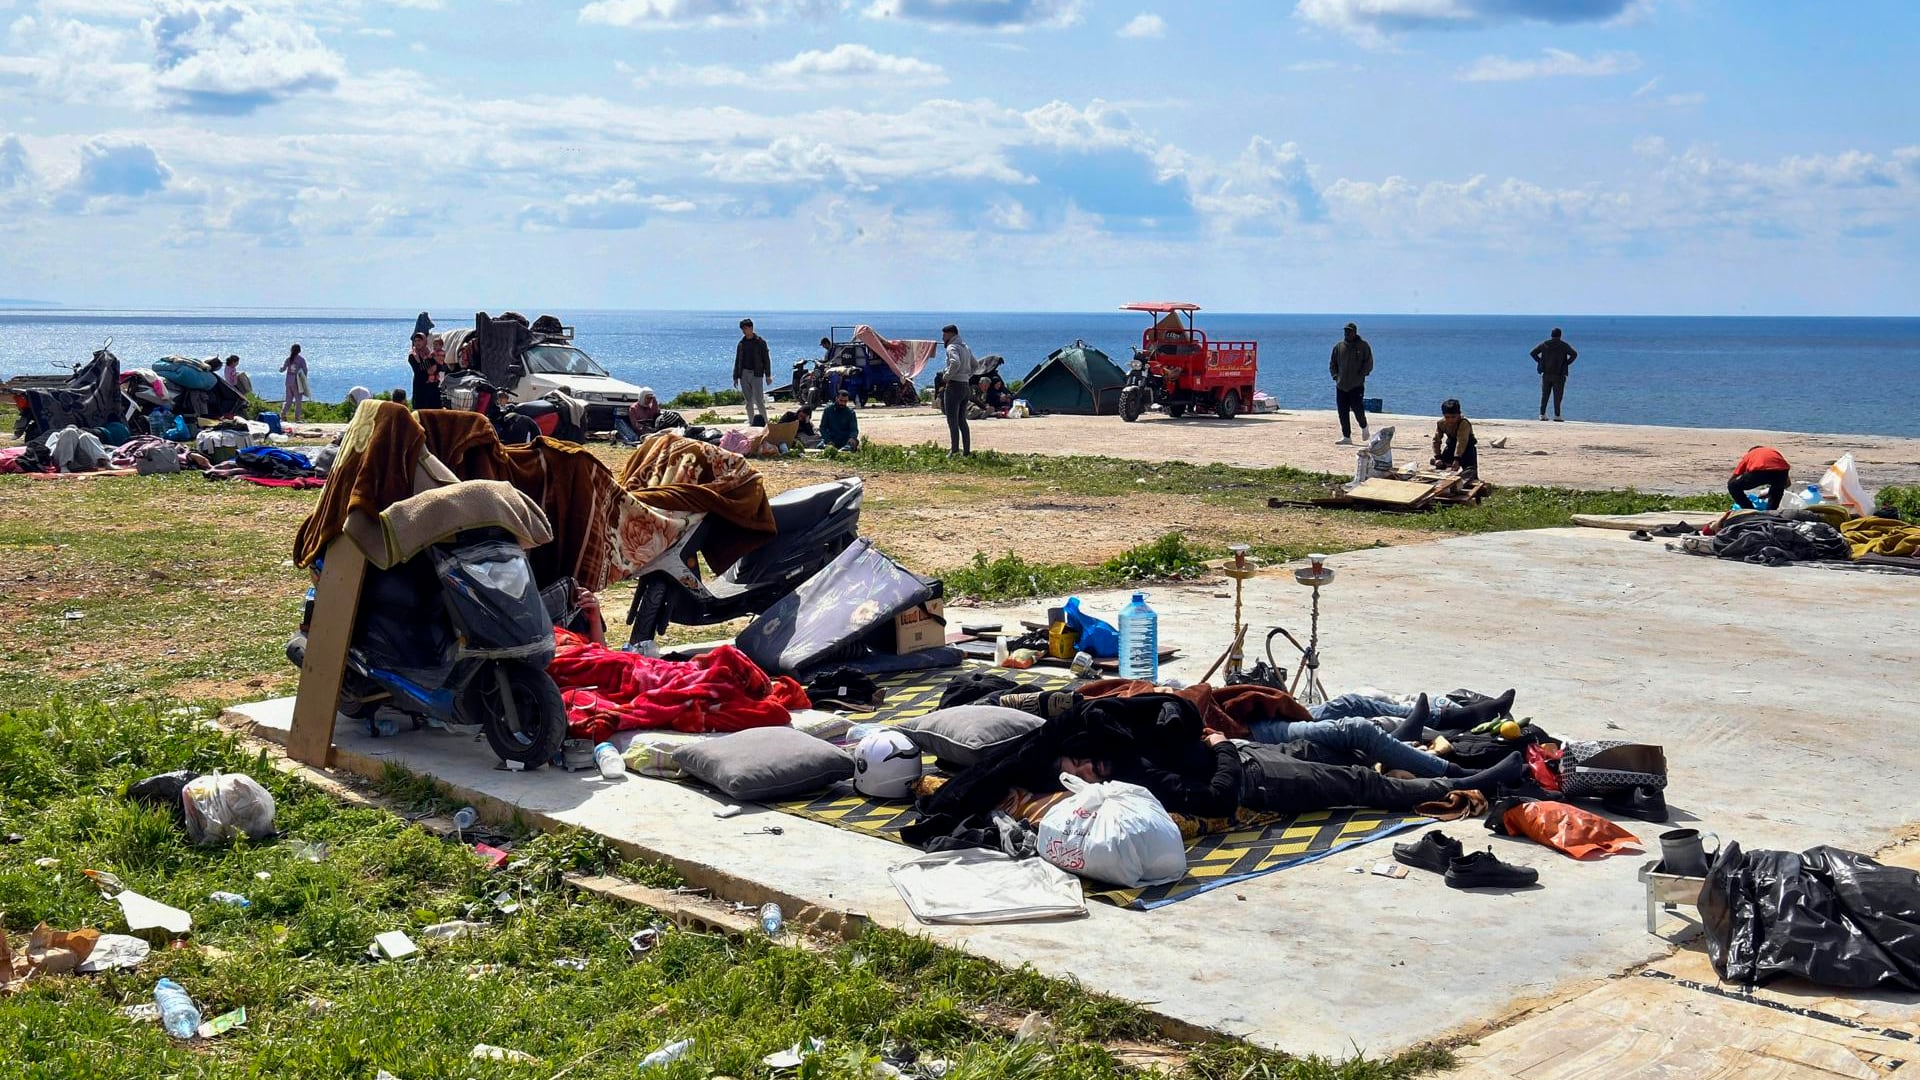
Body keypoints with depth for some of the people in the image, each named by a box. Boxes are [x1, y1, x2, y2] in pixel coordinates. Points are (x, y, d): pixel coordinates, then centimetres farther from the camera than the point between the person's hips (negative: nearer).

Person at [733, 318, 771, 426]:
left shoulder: (760, 342, 0)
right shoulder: (741, 343, 12)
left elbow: (766, 359, 0)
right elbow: (737, 361, 16)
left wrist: (768, 375, -4)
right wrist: (735, 377, 12)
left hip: (756, 374, -4)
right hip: (744, 374, 5)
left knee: (759, 400, -10)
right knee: (748, 401, 6)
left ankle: (765, 422, -8)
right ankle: (751, 422, 11)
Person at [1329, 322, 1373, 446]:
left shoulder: (1363, 346, 2)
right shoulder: (1339, 347, 12)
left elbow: (1368, 363, 0)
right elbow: (1332, 363, 18)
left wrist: (1361, 374, -10)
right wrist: (1335, 375, 4)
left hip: (1357, 385, -4)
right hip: (1341, 385, 4)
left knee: (1357, 408, -12)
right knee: (1342, 412, 1)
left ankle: (1364, 427, 17)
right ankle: (1346, 437, 7)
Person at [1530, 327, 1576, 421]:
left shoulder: (1544, 344, 5)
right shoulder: (1564, 345, -2)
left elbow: (1532, 353, 2)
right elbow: (1574, 354, -11)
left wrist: (1540, 362, 5)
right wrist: (1566, 363, -3)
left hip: (1546, 374, 2)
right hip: (1558, 375, -2)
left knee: (1544, 395, 8)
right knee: (1557, 396, 0)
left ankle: (1542, 414, 3)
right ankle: (1557, 415, -3)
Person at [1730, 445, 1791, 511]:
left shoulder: (1748, 455, 38)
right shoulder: (1775, 452, 42)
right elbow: (1787, 483, 46)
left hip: (1759, 470, -3)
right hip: (1780, 470, 3)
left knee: (1733, 486, 21)